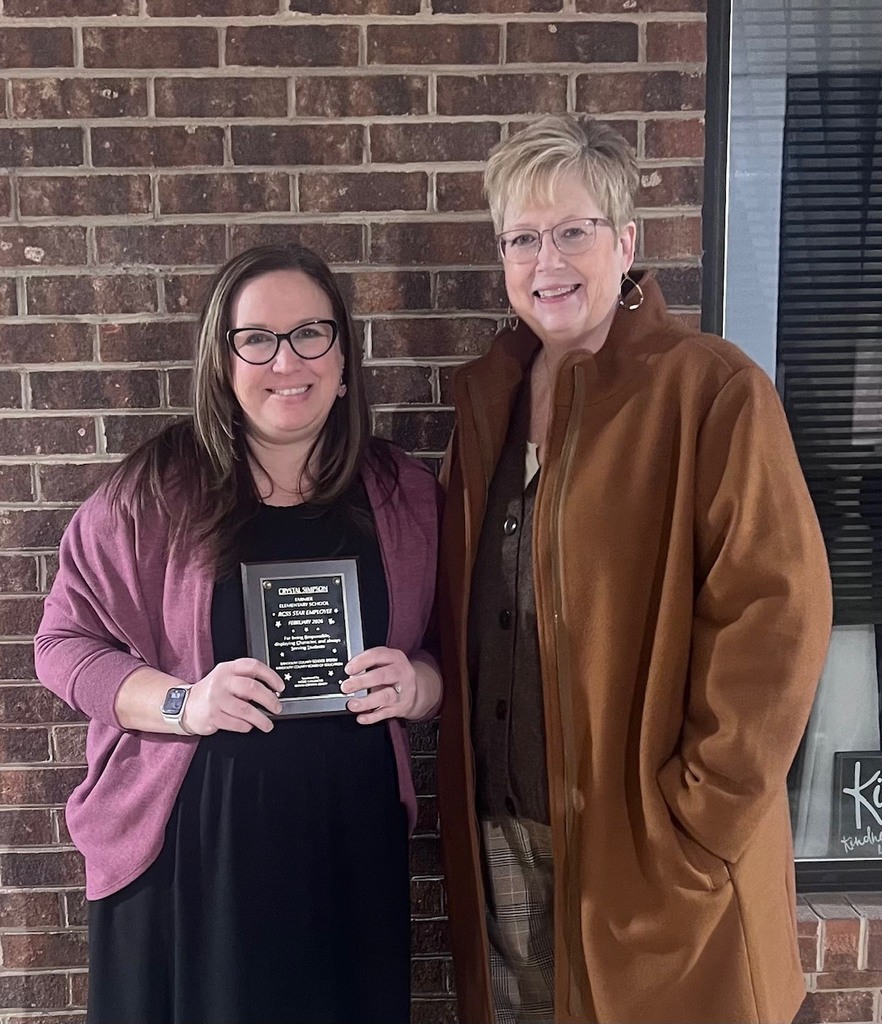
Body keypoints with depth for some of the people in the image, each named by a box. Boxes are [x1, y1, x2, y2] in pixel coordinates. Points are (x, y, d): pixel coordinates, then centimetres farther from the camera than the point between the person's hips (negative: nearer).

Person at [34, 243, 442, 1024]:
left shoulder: (408, 496, 2)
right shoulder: (154, 490, -6)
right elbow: (63, 642, -1)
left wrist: (419, 685, -12)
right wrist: (181, 703, -16)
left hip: (351, 846, 2)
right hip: (185, 849, -2)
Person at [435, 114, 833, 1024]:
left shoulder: (712, 390, -12)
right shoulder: (487, 394, 7)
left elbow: (774, 615, -16)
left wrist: (698, 823, -16)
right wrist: (468, 799, 7)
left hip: (648, 838, -5)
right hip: (501, 828, 6)